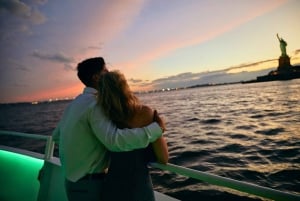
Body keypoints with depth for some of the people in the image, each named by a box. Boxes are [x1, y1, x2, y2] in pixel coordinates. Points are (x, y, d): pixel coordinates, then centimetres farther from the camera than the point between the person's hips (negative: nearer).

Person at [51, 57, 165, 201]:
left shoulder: (76, 102, 5)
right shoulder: (95, 103, -22)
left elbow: (56, 136, 15)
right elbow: (115, 140, -38)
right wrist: (156, 128, -29)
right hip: (88, 184, -8)